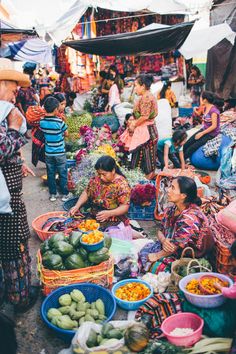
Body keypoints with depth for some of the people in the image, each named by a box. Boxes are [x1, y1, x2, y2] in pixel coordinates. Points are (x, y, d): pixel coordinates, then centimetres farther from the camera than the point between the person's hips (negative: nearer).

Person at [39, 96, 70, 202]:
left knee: (50, 174, 13)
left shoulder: (42, 122, -5)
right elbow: (66, 133, -3)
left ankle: (52, 194, 21)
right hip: (60, 153, -4)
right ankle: (65, 194, 16)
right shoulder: (59, 121, -16)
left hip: (48, 153, 4)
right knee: (63, 174, 8)